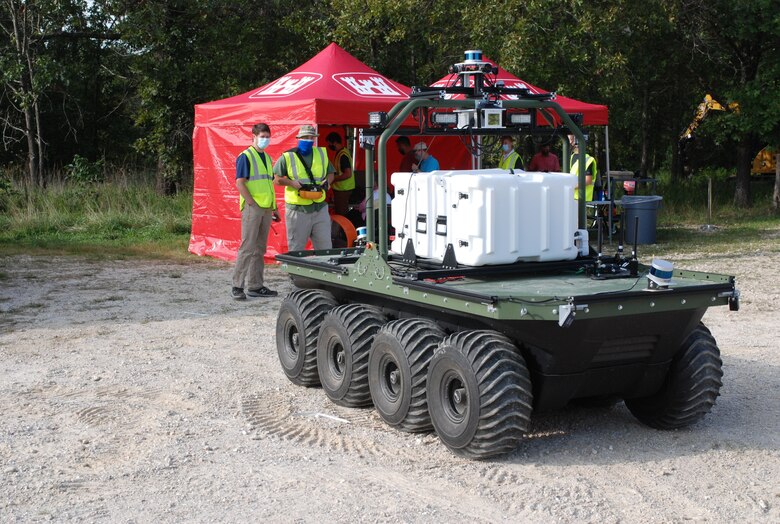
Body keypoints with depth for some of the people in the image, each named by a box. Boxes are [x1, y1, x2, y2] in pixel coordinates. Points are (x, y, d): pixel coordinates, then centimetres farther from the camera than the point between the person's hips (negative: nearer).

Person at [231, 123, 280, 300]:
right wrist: (253, 204, -16)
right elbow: (239, 183, -12)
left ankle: (255, 286, 15)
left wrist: (274, 208, 19)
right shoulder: (245, 156, -6)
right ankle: (237, 285, -5)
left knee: (260, 249, 9)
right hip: (252, 208, -8)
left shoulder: (267, 158, 18)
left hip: (266, 209, 8)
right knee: (247, 247, -9)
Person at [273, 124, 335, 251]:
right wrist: (293, 183, -16)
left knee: (325, 247, 6)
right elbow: (276, 178, -2)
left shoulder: (322, 154, 12)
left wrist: (327, 182, 0)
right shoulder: (288, 157, 0)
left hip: (320, 208, 4)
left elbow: (330, 173, 22)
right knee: (296, 249, 3)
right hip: (298, 210, -3)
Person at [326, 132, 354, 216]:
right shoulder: (340, 153, 12)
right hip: (342, 188, 10)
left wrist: (333, 179, -19)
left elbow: (348, 174, -26)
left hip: (343, 189, -10)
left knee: (340, 214, -8)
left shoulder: (343, 155, -20)